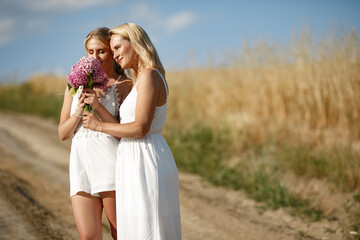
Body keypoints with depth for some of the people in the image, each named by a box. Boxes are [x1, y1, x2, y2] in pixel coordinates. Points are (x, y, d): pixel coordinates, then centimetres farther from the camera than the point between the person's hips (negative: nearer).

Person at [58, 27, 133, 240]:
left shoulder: (124, 85, 0)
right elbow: (63, 133, 12)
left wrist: (98, 106, -15)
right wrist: (79, 111, -6)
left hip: (111, 162, -4)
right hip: (81, 162, 4)